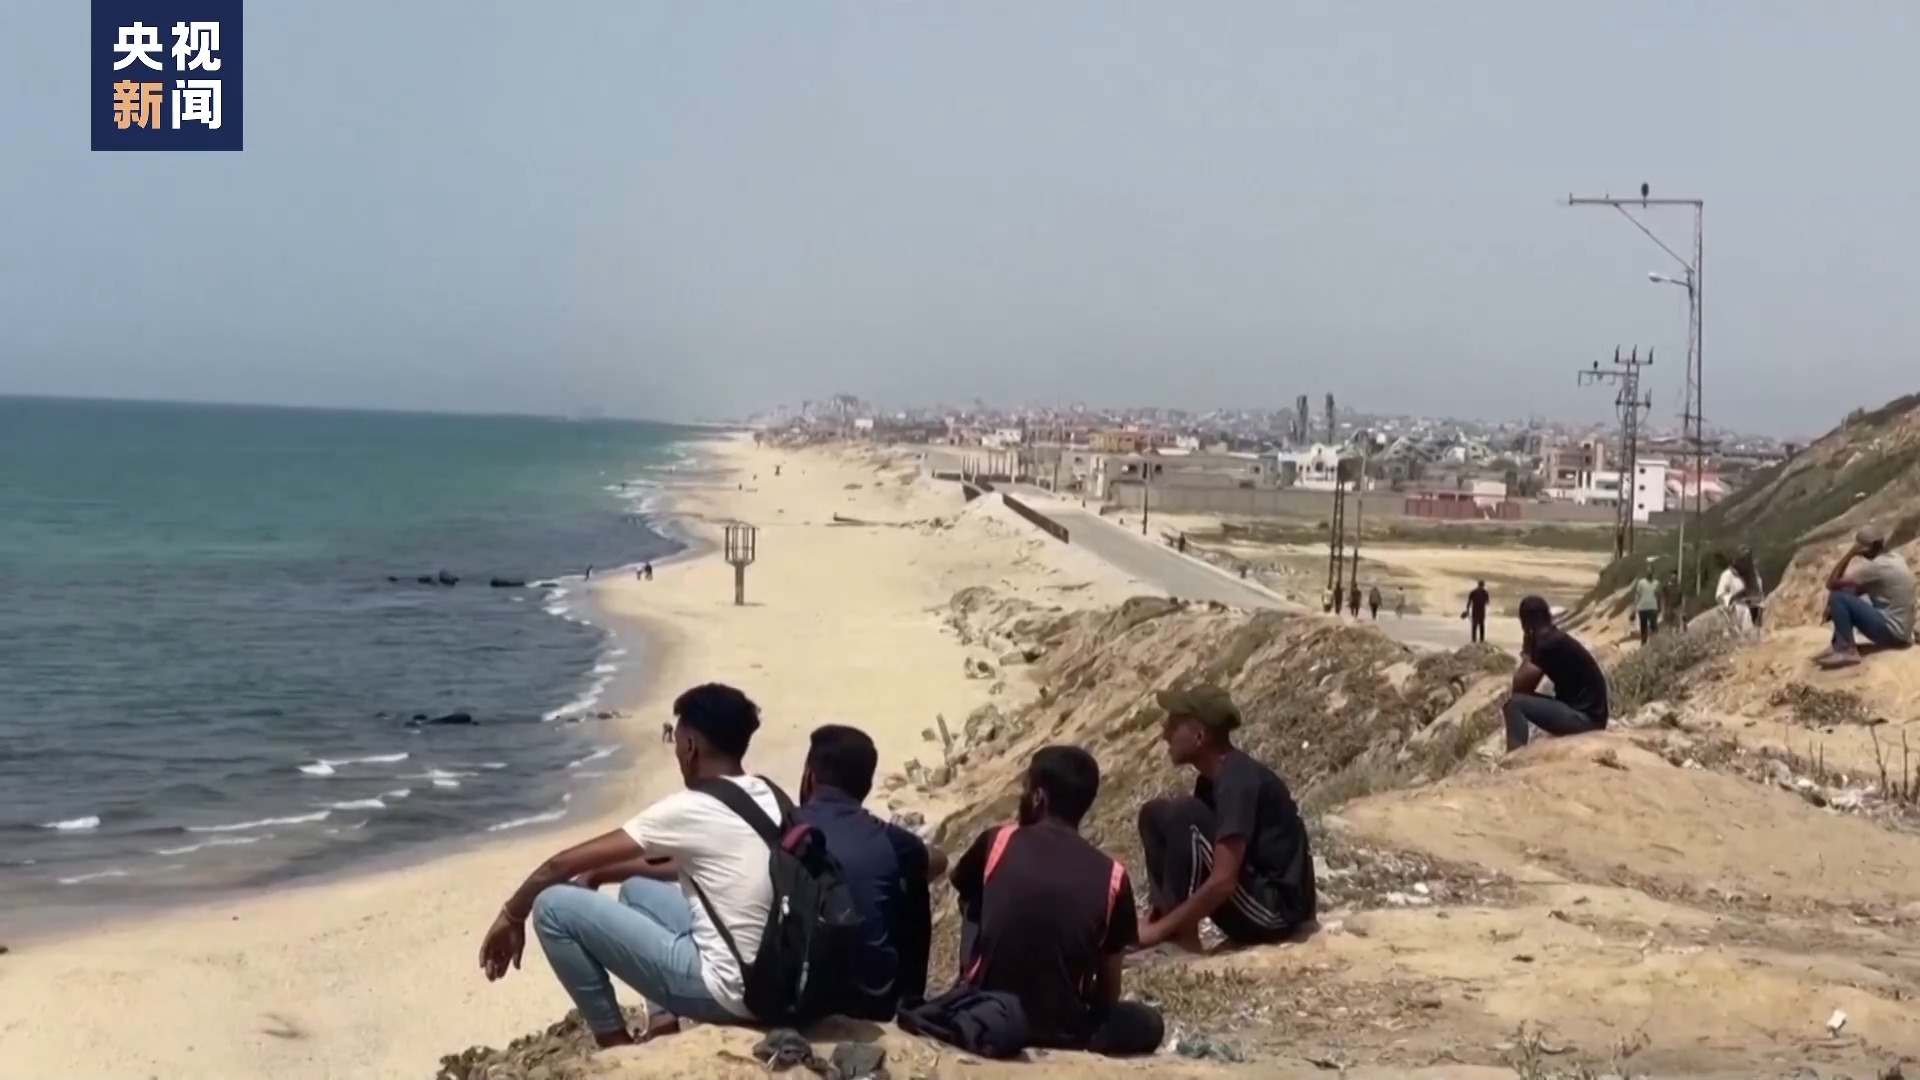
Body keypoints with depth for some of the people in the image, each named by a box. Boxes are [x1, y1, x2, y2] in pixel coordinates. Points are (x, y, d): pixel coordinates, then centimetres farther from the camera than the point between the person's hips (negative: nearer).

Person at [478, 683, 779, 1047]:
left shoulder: (689, 810, -14)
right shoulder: (769, 799, 8)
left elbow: (564, 863, -6)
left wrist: (511, 915, 10)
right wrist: (599, 876, 24)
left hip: (724, 991, -8)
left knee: (553, 905, -3)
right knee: (637, 886, 27)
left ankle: (617, 1045, 7)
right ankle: (663, 1026, 16)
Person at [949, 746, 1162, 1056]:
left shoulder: (997, 843, -3)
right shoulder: (1111, 876, -5)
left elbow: (958, 882, 22)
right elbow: (1109, 988, 3)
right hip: (1061, 1030, 1)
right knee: (1147, 1024, 29)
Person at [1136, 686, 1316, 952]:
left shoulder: (1238, 780, -21)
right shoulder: (1213, 780, 8)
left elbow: (1223, 882, -28)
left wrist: (1160, 929, -21)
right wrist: (1156, 919, 3)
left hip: (1278, 909, -10)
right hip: (1259, 909, 10)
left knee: (1184, 815, -23)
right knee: (1155, 814, 8)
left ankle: (1181, 939, -16)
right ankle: (1175, 928, 0)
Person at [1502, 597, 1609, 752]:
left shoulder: (1548, 644, -16)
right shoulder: (1556, 640, 13)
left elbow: (1519, 686, -13)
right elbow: (1526, 689, 18)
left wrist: (1526, 654, -2)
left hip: (1585, 718, -10)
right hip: (1583, 714, 10)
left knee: (1514, 704, -17)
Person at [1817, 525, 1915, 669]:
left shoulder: (1876, 566, -19)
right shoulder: (1894, 559, 10)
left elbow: (1832, 583, -16)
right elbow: (1862, 589, 17)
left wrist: (1851, 553, -11)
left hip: (1892, 632, -9)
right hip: (1900, 630, 9)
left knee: (1837, 598, -13)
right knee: (1847, 593, 17)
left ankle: (1847, 651, -13)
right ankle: (1840, 645, 11)